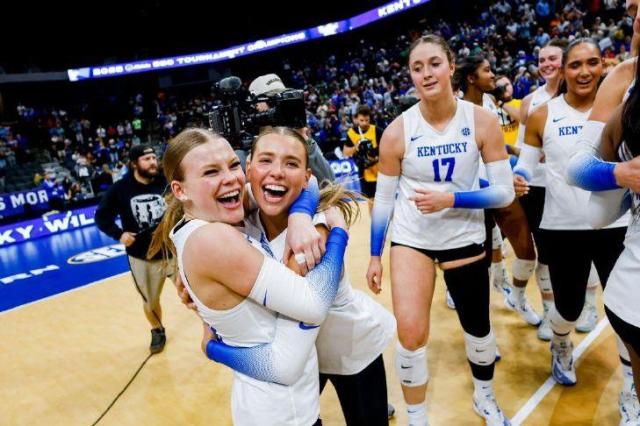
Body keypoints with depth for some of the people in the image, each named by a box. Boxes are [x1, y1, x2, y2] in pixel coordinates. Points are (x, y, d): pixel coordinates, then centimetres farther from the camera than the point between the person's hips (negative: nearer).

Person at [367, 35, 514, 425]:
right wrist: (375, 256, 0)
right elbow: (383, 199, -3)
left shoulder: (483, 121, -12)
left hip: (464, 238, 1)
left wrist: (450, 199, -25)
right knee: (411, 336, -9)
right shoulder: (398, 131, -12)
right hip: (410, 238, -1)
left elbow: (505, 192, -10)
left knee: (478, 328, 17)